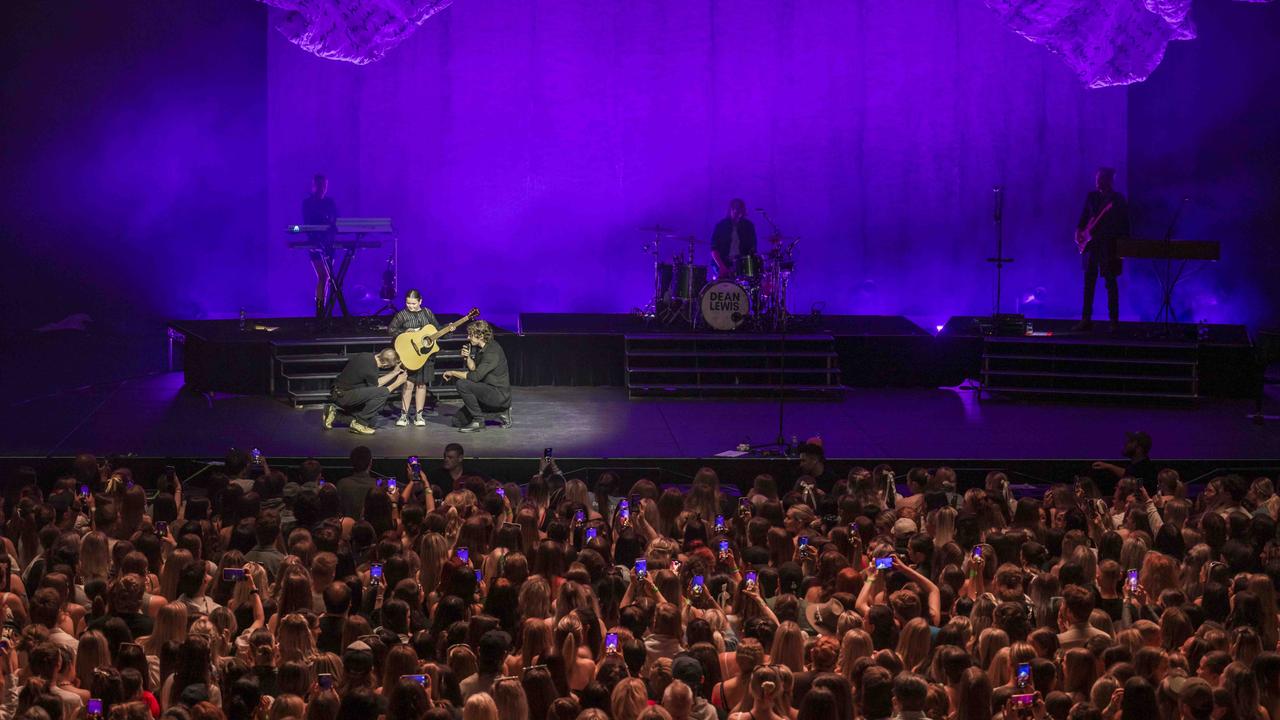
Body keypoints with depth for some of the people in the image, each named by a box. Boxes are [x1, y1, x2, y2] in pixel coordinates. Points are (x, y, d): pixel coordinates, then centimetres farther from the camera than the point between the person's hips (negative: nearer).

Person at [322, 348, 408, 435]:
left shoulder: (368, 356, 4)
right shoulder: (370, 368, -23)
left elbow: (375, 383, 17)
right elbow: (376, 389, -9)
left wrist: (394, 372, 16)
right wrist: (397, 383, -1)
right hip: (343, 395, -10)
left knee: (372, 420, 18)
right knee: (383, 392, -22)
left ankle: (335, 411, 16)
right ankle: (359, 423, -9)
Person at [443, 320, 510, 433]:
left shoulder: (492, 352, -23)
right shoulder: (482, 348, 9)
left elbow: (475, 376, -26)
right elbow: (473, 369, 14)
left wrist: (453, 373, -14)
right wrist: (467, 357, -5)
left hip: (500, 396, -10)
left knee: (462, 384, -26)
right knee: (457, 421, 9)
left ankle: (478, 421, -13)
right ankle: (502, 413, 14)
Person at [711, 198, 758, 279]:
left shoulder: (748, 226, 9)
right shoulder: (721, 226, 4)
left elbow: (752, 249, 9)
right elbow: (714, 249, 0)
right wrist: (721, 266, -14)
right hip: (725, 264, -1)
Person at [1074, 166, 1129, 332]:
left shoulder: (1118, 199, -2)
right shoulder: (1091, 196, 12)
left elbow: (1124, 224, -3)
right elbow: (1084, 216, 16)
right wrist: (1079, 230, 1)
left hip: (1109, 244, -5)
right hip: (1091, 242, 5)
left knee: (1110, 281, -3)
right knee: (1089, 281, 3)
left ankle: (1114, 320, 1)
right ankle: (1086, 319, 5)